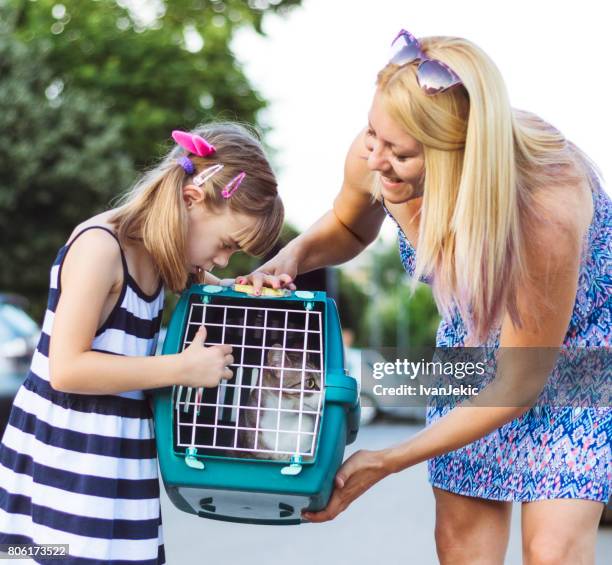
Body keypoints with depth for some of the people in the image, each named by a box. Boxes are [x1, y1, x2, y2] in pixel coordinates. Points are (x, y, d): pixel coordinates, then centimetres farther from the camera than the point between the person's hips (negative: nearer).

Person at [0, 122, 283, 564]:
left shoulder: (160, 254, 6)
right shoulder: (100, 246, -18)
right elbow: (66, 368, -23)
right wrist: (183, 368, -21)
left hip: (116, 463, 8)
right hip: (68, 464, -8)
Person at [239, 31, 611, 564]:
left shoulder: (545, 210, -41)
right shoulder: (373, 158, -26)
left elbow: (518, 385, -27)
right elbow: (349, 227, 2)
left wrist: (386, 461, -26)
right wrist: (293, 255, -22)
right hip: (474, 335, 5)